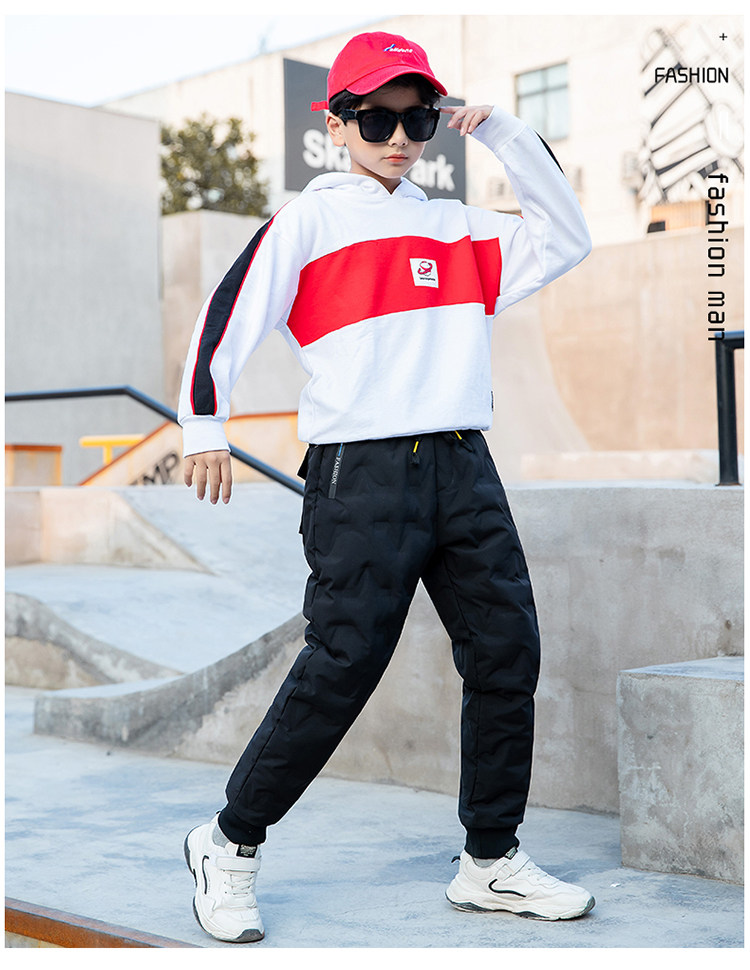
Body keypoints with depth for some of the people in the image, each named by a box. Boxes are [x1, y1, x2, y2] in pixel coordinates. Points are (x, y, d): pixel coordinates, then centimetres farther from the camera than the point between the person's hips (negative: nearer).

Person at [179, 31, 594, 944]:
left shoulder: (456, 226, 19)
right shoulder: (308, 218, 5)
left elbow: (565, 238, 21)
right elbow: (230, 313, -2)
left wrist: (507, 133, 15)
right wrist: (204, 426, -13)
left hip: (464, 468, 6)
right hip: (360, 475, -6)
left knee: (507, 656, 3)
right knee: (340, 669, -9)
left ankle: (491, 860, 16)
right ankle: (230, 843, 10)